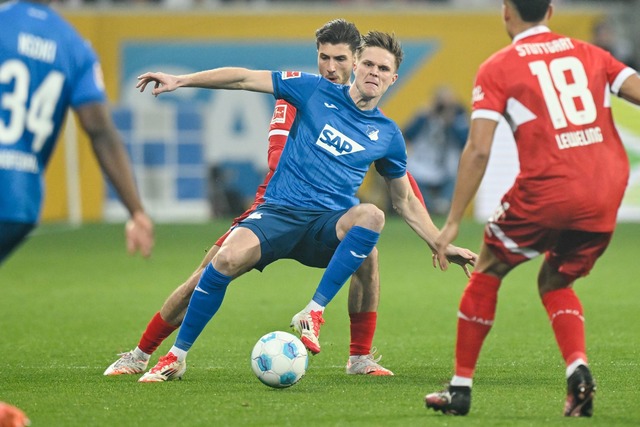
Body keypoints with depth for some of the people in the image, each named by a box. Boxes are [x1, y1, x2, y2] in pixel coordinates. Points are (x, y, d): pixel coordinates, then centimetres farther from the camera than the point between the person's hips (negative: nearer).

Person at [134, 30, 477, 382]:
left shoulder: (387, 136, 12)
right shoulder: (317, 92, 5)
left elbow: (405, 201, 23)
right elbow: (245, 78, 4)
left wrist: (442, 246, 16)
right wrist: (180, 81, -2)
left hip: (331, 223, 2)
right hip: (279, 211, -2)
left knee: (371, 216, -34)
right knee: (230, 257, -31)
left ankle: (314, 313, -28)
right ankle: (176, 357, -15)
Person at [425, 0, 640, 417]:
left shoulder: (498, 69, 3)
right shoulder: (591, 54, 14)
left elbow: (479, 152, -4)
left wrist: (453, 222, -2)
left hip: (546, 190, -4)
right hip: (605, 196, 4)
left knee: (488, 273, 19)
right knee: (555, 282, 24)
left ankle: (461, 387, 19)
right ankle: (578, 370, 0)